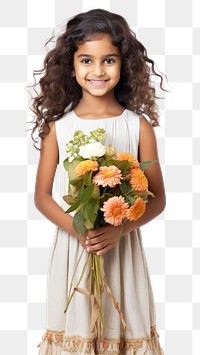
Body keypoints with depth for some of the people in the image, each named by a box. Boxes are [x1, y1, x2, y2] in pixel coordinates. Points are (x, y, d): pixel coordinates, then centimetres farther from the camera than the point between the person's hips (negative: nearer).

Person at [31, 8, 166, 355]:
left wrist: (118, 229, -18)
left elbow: (157, 198, -1)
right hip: (72, 247, 1)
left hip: (123, 250, 0)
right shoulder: (58, 126, -2)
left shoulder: (138, 125, -4)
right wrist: (77, 229, -16)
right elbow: (42, 195, 1)